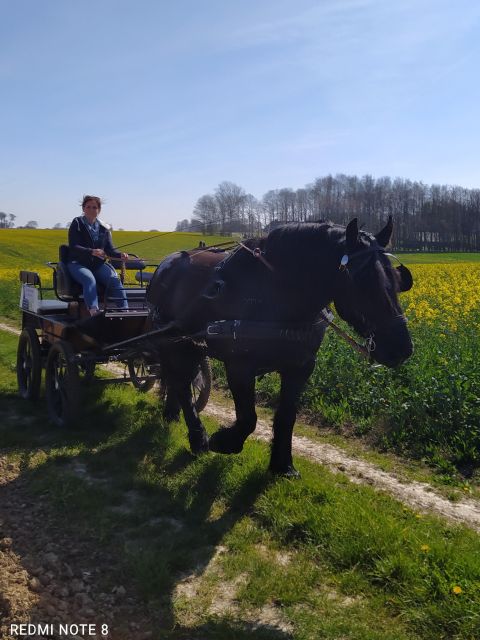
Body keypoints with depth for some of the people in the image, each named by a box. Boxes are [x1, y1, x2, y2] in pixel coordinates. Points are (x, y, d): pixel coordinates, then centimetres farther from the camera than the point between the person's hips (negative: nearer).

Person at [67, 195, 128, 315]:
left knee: (115, 279, -24)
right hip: (78, 264, -4)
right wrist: (92, 252, -29)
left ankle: (124, 309, -31)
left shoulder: (104, 228, 12)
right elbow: (73, 247, -12)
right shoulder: (77, 224, 0)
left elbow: (109, 249, 9)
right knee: (90, 279, -36)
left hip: (98, 264, 4)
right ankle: (94, 311, -53)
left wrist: (120, 255, -14)